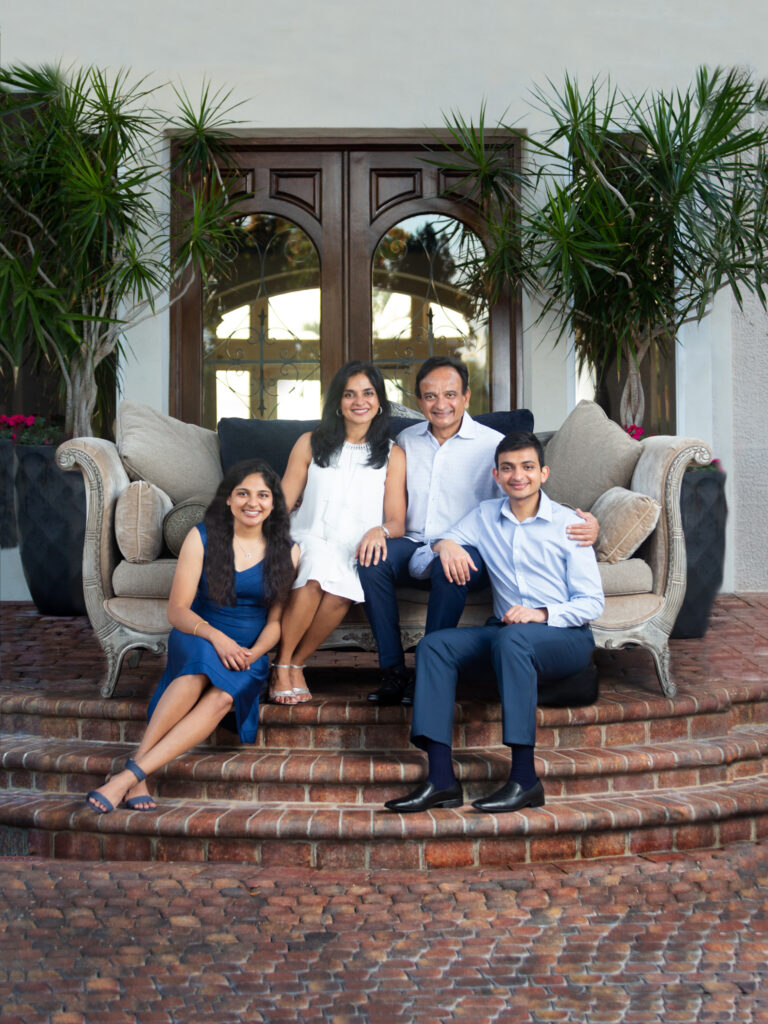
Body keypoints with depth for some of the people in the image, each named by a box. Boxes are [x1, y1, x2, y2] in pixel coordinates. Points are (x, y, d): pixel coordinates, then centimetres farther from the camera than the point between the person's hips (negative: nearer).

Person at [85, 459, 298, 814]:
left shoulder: (286, 552, 5)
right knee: (202, 665, -38)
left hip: (249, 654, 1)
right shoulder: (202, 538, -1)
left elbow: (276, 620, 6)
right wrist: (216, 637, -23)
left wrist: (254, 652, -15)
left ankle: (130, 775, -39)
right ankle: (137, 777, -38)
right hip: (197, 640, -1)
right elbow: (177, 610, -5)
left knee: (223, 696, -34)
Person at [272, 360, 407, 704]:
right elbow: (282, 504, 8)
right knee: (319, 562, -36)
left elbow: (397, 521, 5)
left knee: (340, 590, -34)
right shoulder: (311, 444, 13)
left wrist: (379, 531, -19)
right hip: (308, 542, 0)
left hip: (353, 554, 0)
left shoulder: (392, 454, 12)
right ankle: (281, 667, -21)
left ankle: (296, 663, -11)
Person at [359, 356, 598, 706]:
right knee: (372, 558, -27)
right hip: (415, 546, 4)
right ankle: (393, 672, -22)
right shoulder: (406, 441, 14)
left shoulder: (492, 445, 1)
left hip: (467, 550, -4)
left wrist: (583, 526, -25)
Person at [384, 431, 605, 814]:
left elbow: (592, 602, -4)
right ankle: (441, 779, -29)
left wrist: (541, 614, -22)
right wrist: (445, 544, -8)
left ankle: (524, 779, -36)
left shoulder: (567, 523, -1)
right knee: (433, 645, -19)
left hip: (565, 636, -5)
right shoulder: (486, 516, 12)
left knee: (511, 637, -37)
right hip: (505, 630, 5)